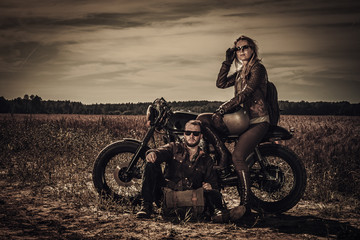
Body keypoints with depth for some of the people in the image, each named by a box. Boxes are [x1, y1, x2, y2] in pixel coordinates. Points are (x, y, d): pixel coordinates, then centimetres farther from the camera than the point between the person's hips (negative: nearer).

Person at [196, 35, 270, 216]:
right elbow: (221, 83, 12)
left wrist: (222, 110, -19)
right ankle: (223, 155, -14)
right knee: (202, 119, -9)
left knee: (238, 157, -25)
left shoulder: (257, 69, -5)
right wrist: (228, 61, 8)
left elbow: (244, 94, -16)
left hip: (257, 121, -8)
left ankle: (245, 205, -22)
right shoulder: (241, 72, 22)